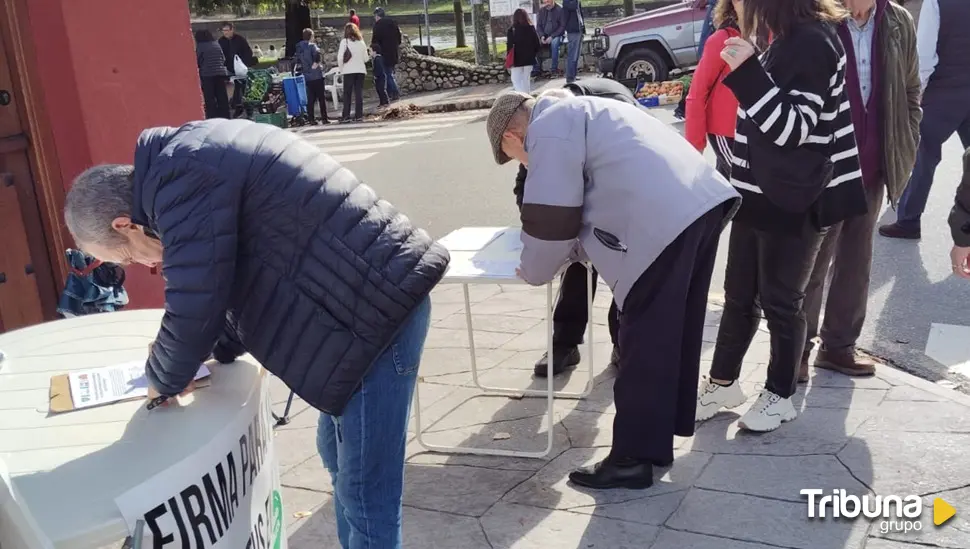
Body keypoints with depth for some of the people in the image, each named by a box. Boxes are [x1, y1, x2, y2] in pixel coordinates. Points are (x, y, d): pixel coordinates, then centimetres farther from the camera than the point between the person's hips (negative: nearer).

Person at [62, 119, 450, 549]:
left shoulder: (180, 180, -17)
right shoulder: (191, 159, 16)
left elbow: (193, 312, -15)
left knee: (364, 491, 0)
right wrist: (217, 349, 21)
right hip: (380, 296, 11)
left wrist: (161, 380, 4)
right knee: (339, 455, 23)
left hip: (378, 308, -11)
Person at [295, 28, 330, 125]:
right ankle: (324, 118, 0)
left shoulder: (299, 48, 11)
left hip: (307, 76, 6)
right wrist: (316, 63, -14)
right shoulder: (312, 45, -9)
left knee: (310, 99, 9)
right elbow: (317, 54, -28)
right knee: (321, 98, 0)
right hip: (317, 75, -6)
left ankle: (311, 118, 6)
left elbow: (298, 61, 16)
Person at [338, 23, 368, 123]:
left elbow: (340, 58, -10)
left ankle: (346, 116, 1)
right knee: (359, 93, 5)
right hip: (361, 70, 3)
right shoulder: (361, 42, 4)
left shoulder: (344, 41, -6)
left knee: (347, 94, 3)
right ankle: (359, 115, 2)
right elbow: (365, 58, 6)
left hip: (349, 71, -3)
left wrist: (341, 69, 3)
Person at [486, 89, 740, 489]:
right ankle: (657, 439, 30)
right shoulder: (578, 113, 31)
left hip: (666, 220, -10)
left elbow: (551, 218, -3)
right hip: (705, 199, 10)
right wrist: (570, 251, 29)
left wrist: (533, 272, 13)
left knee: (645, 344, -1)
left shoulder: (548, 128, 1)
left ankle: (632, 459, 10)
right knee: (673, 336, 17)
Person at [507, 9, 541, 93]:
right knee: (526, 80, 16)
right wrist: (533, 54, 16)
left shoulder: (512, 30, -11)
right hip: (529, 59, 4)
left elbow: (510, 47, -12)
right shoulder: (531, 28, -1)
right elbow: (537, 43, 4)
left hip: (517, 60, -4)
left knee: (516, 81, 2)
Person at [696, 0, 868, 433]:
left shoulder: (811, 42, -17)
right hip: (760, 195, 8)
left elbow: (794, 129, -25)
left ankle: (780, 397, 23)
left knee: (780, 301, 5)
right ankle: (722, 384, 28)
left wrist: (747, 73, -31)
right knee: (739, 296, 14)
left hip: (792, 203, -8)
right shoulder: (788, 40, 11)